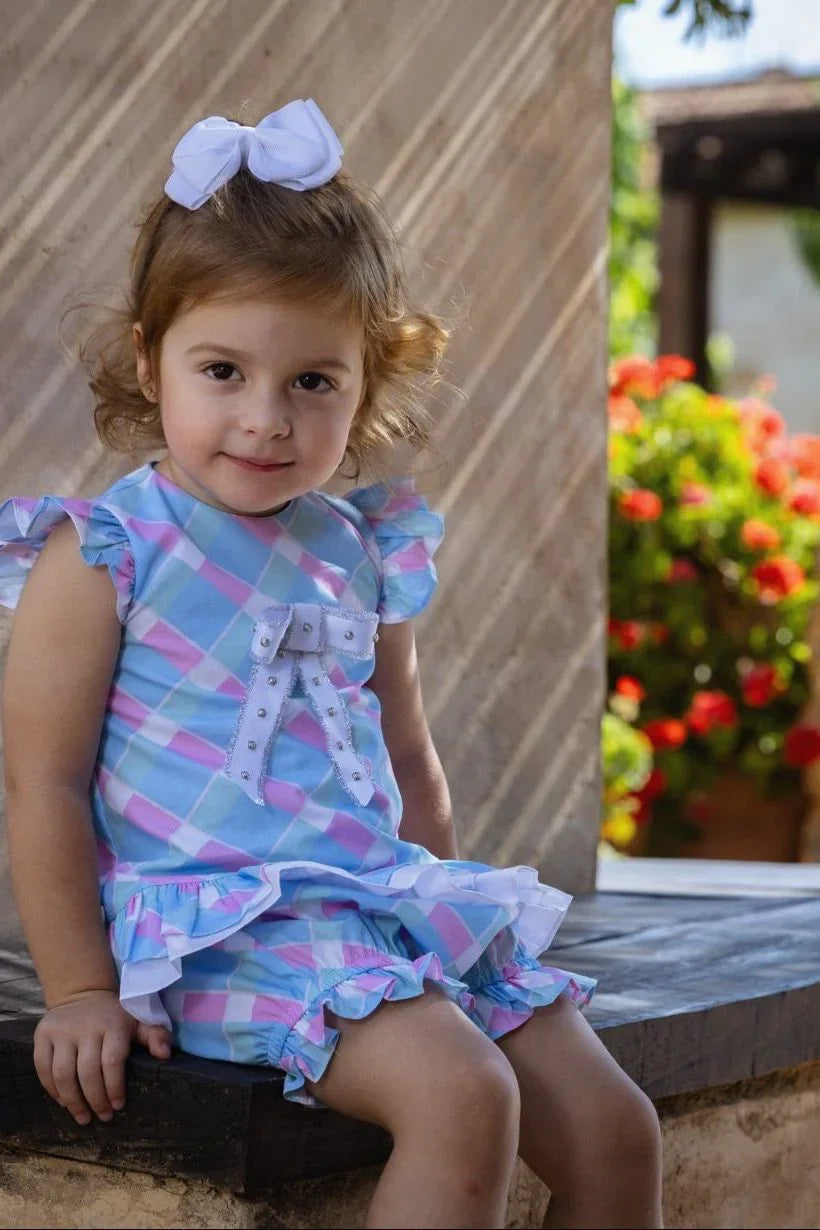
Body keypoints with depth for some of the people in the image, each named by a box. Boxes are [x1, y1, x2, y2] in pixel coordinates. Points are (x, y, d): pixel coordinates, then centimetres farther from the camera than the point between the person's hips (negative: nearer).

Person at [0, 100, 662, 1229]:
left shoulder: (365, 554, 12)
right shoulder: (104, 553, -5)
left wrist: (446, 912, 20)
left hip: (386, 913, 7)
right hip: (223, 925, -6)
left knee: (614, 1130, -3)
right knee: (463, 1096, -29)